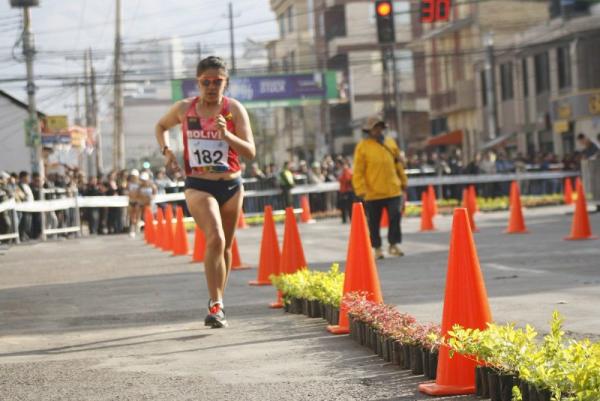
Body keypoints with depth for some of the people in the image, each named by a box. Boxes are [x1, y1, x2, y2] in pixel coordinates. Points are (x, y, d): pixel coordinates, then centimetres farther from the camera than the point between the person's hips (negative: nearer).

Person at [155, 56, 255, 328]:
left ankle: (217, 302, 32)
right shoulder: (184, 109, 0)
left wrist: (226, 135, -26)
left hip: (231, 185, 2)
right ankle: (216, 305, -21)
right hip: (198, 186, -2)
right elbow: (161, 127, 21)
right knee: (215, 239, -23)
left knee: (225, 246, 13)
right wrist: (166, 151, 3)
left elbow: (250, 152, -11)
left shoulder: (234, 109, -4)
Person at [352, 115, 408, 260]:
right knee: (374, 222, 6)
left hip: (393, 190, 3)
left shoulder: (390, 143, 9)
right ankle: (377, 248, 17)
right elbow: (358, 172, -6)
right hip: (373, 192, -3)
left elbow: (398, 164, 17)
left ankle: (393, 245, 9)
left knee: (395, 217, -2)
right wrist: (361, 190, -13)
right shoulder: (362, 147, -4)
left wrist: (403, 183, 19)